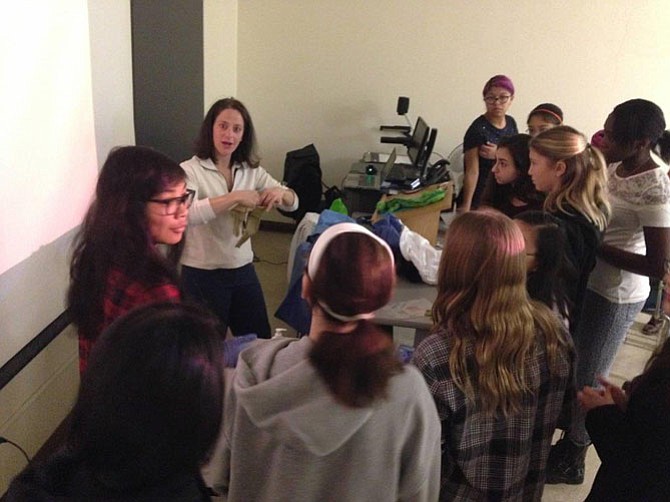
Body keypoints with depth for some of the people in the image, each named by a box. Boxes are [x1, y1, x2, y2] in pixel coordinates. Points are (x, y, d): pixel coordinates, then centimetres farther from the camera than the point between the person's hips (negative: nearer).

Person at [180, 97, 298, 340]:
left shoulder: (251, 170, 4)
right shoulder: (190, 170, -12)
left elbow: (293, 203, 4)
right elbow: (186, 214, -30)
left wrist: (280, 192, -18)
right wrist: (235, 197, -33)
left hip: (243, 270, 5)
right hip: (203, 274, -5)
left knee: (261, 341, 16)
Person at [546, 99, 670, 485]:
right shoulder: (615, 165, -1)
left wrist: (595, 248, -22)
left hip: (616, 297, -8)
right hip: (586, 282, 8)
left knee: (588, 379, 9)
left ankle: (573, 461, 32)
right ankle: (568, 442, 44)